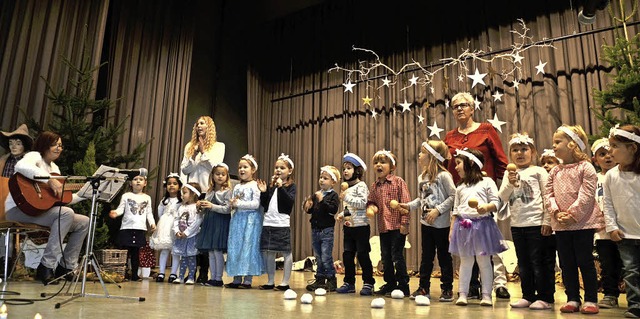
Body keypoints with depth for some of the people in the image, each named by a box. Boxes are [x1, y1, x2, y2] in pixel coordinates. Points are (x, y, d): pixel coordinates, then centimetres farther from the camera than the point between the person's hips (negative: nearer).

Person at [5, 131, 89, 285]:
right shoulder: (35, 156, -4)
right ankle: (46, 267, -26)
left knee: (84, 222, 1)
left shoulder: (54, 167, 20)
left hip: (42, 209, 9)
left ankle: (66, 267, 4)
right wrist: (50, 180, -34)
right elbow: (21, 166, -32)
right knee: (67, 213, -31)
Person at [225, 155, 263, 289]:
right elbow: (231, 204, 18)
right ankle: (237, 279, 13)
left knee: (248, 247, -6)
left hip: (251, 219, -7)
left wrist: (238, 203, -15)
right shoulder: (237, 187, 15)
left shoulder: (255, 185, -5)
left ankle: (248, 280, 1)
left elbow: (256, 204, -15)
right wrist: (232, 203, -5)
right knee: (234, 247, 5)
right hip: (237, 218, 7)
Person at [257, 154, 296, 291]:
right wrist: (263, 192, -2)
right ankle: (270, 281, 21)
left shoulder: (291, 186, 0)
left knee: (286, 252, 1)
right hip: (268, 222, 6)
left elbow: (290, 201, -17)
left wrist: (281, 187, -23)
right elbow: (265, 205, 12)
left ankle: (285, 282, 10)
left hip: (282, 223, -5)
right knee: (268, 252, 10)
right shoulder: (271, 186, 14)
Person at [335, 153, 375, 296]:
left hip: (360, 226, -8)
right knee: (347, 255, 8)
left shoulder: (361, 185, -7)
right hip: (348, 226, 8)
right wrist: (341, 214, 8)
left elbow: (362, 203, -20)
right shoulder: (346, 187, 17)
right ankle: (349, 283, 18)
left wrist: (346, 197, -20)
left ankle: (368, 283, 6)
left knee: (362, 255, -3)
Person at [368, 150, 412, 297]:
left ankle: (403, 286, 8)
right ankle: (390, 284, 26)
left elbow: (405, 202, -10)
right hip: (383, 227, 6)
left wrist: (404, 222, -14)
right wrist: (371, 207, -6)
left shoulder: (398, 181, -7)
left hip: (397, 226, -6)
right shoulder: (374, 186, 9)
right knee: (386, 257, 13)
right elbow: (371, 201, 18)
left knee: (397, 256, -4)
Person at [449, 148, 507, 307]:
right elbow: (455, 210, 14)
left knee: (484, 261, 3)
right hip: (463, 226, 4)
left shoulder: (487, 182, 2)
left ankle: (486, 295, 11)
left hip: (482, 224, -4)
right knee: (465, 261, 8)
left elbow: (496, 202, -3)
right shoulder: (460, 187, 15)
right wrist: (452, 229, 9)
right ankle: (462, 294, 12)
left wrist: (486, 207, -23)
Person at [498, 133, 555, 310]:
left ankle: (545, 298, 12)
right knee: (523, 262, 12)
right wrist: (510, 183, -16)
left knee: (538, 261, 1)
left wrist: (547, 221, -10)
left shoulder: (538, 171, -1)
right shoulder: (509, 174, 10)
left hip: (536, 223, -4)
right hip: (516, 224, 5)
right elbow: (502, 198, 1)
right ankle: (528, 296, 23)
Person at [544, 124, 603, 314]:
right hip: (560, 225, 6)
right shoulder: (555, 172, 10)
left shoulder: (585, 167, -6)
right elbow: (548, 195, 6)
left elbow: (586, 195, -14)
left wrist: (572, 214, -18)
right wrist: (557, 213, -10)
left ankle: (591, 300, 13)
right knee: (566, 263, 9)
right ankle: (572, 299, 19)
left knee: (585, 261, 1)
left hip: (583, 222, -5)